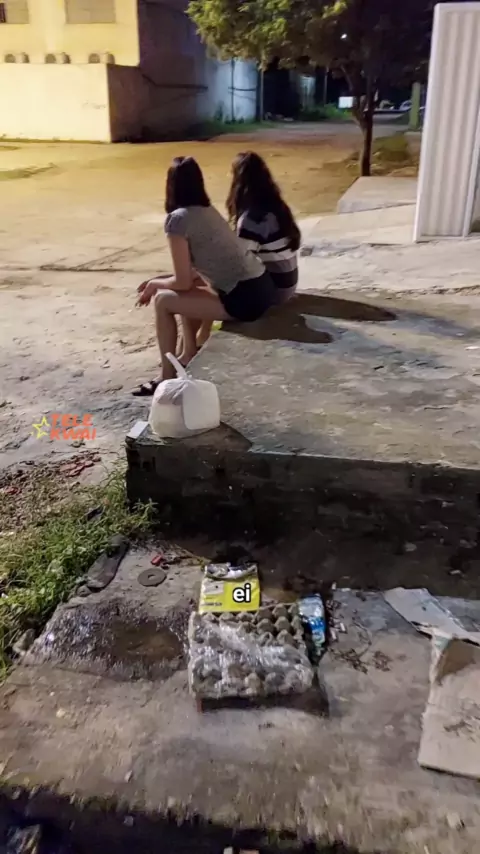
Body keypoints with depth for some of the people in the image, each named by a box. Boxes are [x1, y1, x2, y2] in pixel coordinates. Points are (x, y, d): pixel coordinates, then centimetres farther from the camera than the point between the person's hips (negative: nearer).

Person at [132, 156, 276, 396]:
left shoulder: (178, 219, -10)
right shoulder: (207, 210, 16)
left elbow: (182, 282, -8)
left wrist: (155, 284, 11)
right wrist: (159, 281, 22)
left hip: (245, 299, -9)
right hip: (261, 287, 9)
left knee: (163, 301, 1)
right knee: (188, 291, 28)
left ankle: (168, 377, 12)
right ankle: (189, 358, 37)